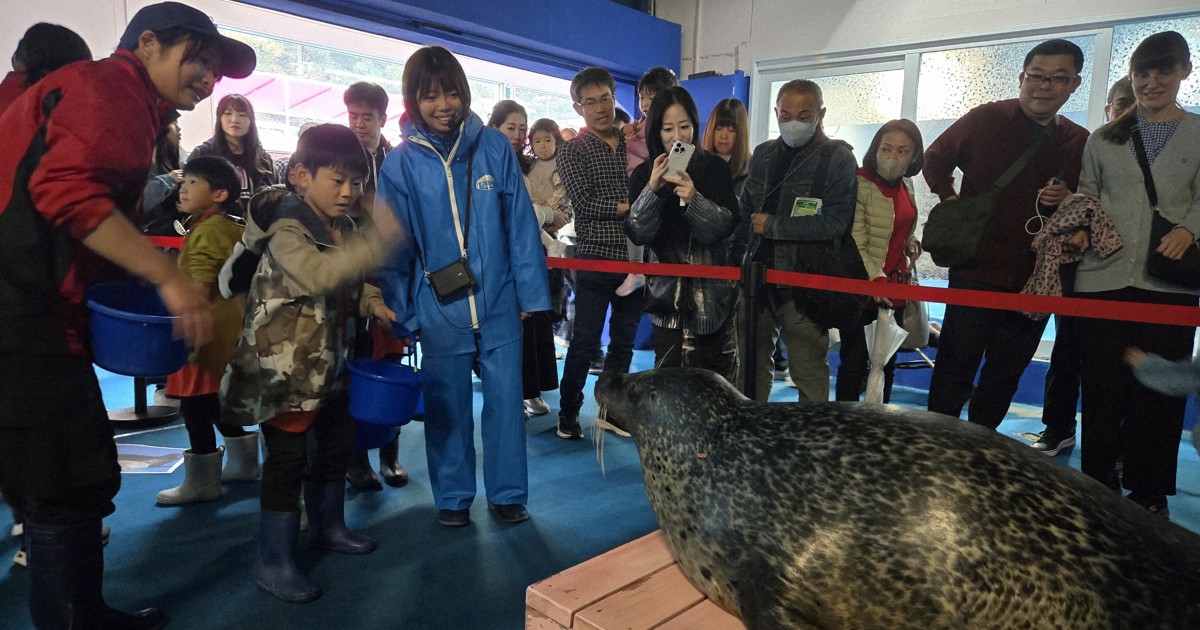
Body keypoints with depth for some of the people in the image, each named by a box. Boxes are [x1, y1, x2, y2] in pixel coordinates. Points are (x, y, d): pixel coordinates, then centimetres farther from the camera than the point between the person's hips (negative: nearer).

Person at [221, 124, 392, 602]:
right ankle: (275, 562, 10)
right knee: (288, 458, -3)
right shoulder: (286, 230, -19)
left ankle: (327, 525, 40)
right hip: (285, 366, -8)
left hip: (330, 362, 9)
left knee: (337, 442, 19)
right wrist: (376, 244, -48)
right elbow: (317, 275, -40)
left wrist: (372, 302, 1)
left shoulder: (348, 230, 6)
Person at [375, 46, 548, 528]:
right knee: (447, 406, 11)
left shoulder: (494, 148, -2)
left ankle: (508, 494, 24)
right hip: (439, 310, 0)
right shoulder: (401, 163, -2)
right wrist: (401, 314, 2)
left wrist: (530, 293, -1)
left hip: (499, 303, 0)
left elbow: (520, 225, 0)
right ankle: (452, 497, 28)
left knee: (505, 400, 6)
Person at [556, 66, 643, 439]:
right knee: (585, 342, 1)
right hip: (595, 258, -4)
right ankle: (568, 412, 16)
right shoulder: (572, 151, 1)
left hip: (634, 258, 4)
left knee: (624, 341, 11)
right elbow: (583, 202, -12)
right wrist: (629, 205, -14)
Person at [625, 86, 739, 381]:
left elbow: (726, 225, -7)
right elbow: (637, 234, -6)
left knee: (719, 380, 4)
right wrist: (652, 189, -22)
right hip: (668, 291, 0)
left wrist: (693, 198, -24)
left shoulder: (714, 167, 1)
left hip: (712, 292, 0)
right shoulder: (644, 174, 2)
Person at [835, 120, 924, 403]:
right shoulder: (860, 185, -14)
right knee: (855, 361, -1)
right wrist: (875, 278, -28)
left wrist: (912, 244, 6)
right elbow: (855, 241, -19)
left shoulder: (906, 187, 10)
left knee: (887, 361, 15)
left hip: (895, 289, 8)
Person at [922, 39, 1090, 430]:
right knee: (957, 365, -1)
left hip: (1036, 277, 4)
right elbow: (935, 159, 8)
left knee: (1006, 372, 13)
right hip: (977, 268, -4)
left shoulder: (1080, 143, 7)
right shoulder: (985, 119, -3)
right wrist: (951, 201, -3)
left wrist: (1068, 200, -6)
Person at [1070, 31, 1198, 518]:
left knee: (1159, 389, 3)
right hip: (1103, 276, 1)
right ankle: (1098, 481, 18)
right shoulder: (1104, 138, 14)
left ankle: (1149, 492, 15)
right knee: (1102, 386, 5)